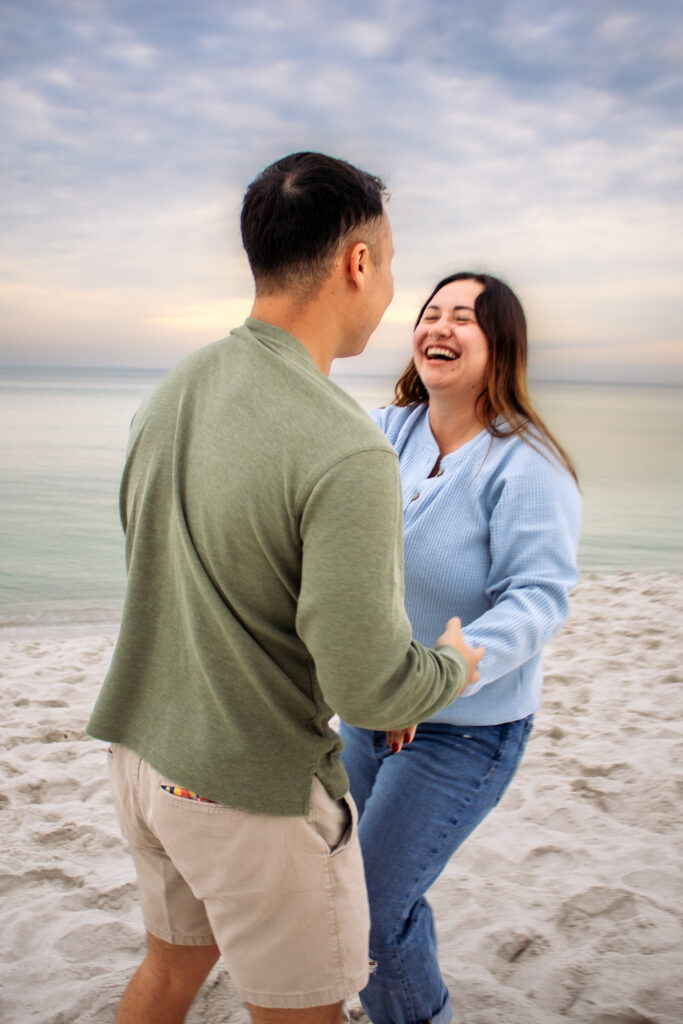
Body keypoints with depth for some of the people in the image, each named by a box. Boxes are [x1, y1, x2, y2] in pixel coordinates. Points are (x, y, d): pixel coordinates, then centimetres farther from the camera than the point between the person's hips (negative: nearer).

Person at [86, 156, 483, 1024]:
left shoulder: (172, 393, -2)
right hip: (253, 791, -7)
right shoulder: (346, 454, -28)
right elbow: (368, 687, -26)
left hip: (143, 752, 7)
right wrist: (455, 665, -2)